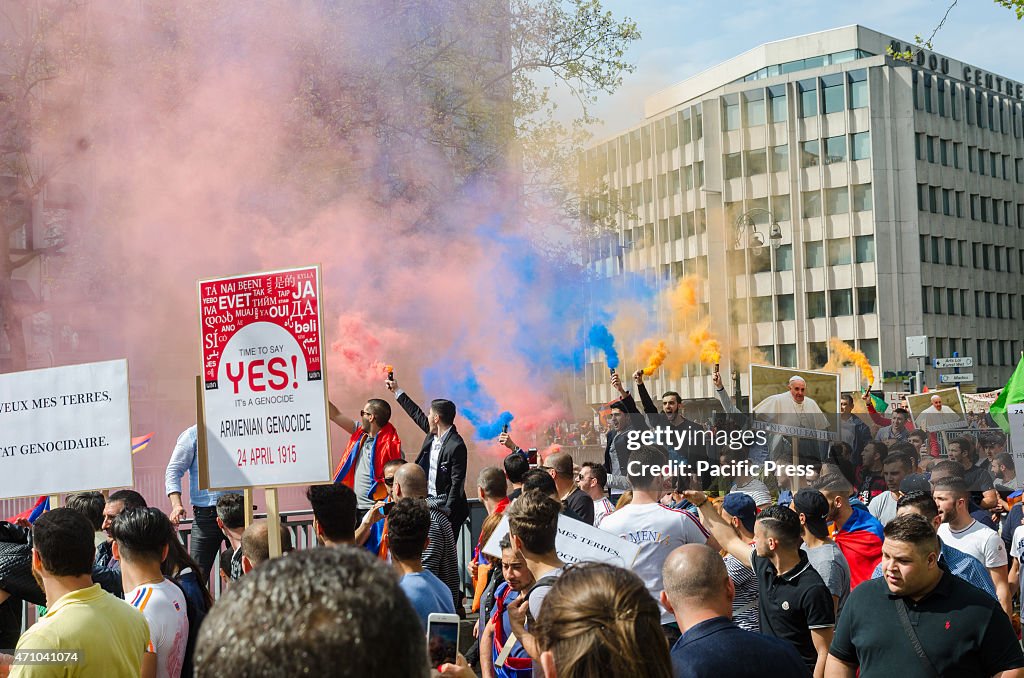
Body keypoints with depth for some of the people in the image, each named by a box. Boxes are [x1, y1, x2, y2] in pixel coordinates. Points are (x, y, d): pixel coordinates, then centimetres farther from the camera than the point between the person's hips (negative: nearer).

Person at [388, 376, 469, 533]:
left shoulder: (456, 446, -18)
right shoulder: (433, 434, 6)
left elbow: (457, 484, -19)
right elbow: (417, 414, 24)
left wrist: (447, 513, -21)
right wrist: (397, 391, 32)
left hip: (445, 507, -8)